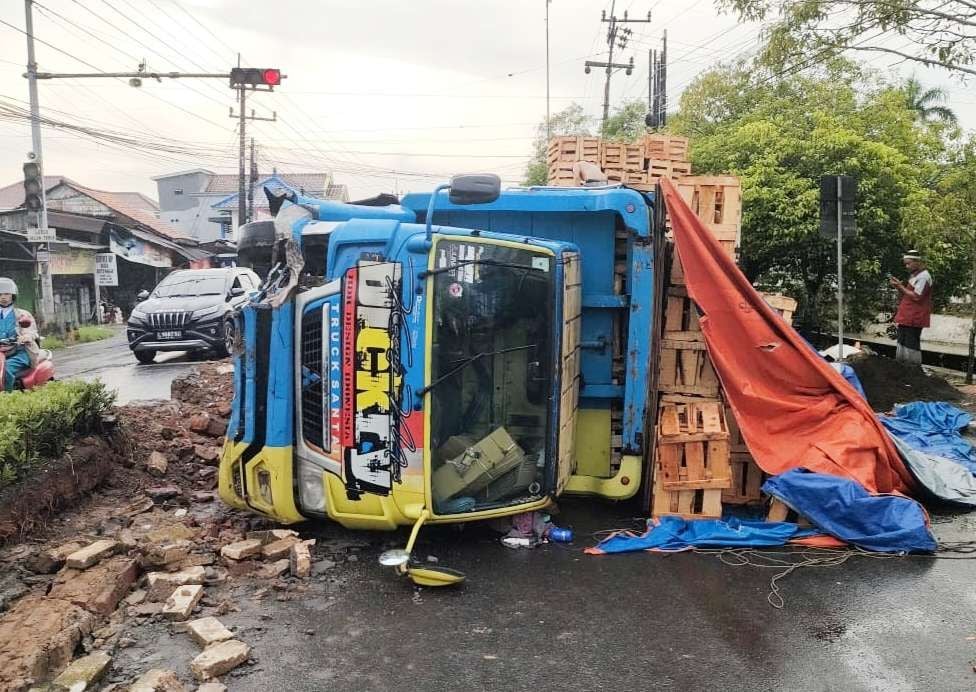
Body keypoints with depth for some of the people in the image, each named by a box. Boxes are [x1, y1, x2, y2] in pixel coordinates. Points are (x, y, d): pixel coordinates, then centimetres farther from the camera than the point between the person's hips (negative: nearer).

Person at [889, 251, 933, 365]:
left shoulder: (923, 276, -14)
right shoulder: (913, 275, 16)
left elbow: (916, 296, -21)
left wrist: (900, 286, -13)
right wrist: (899, 285, 3)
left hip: (914, 318, -10)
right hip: (906, 317, 10)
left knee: (912, 346, -6)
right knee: (902, 343, 15)